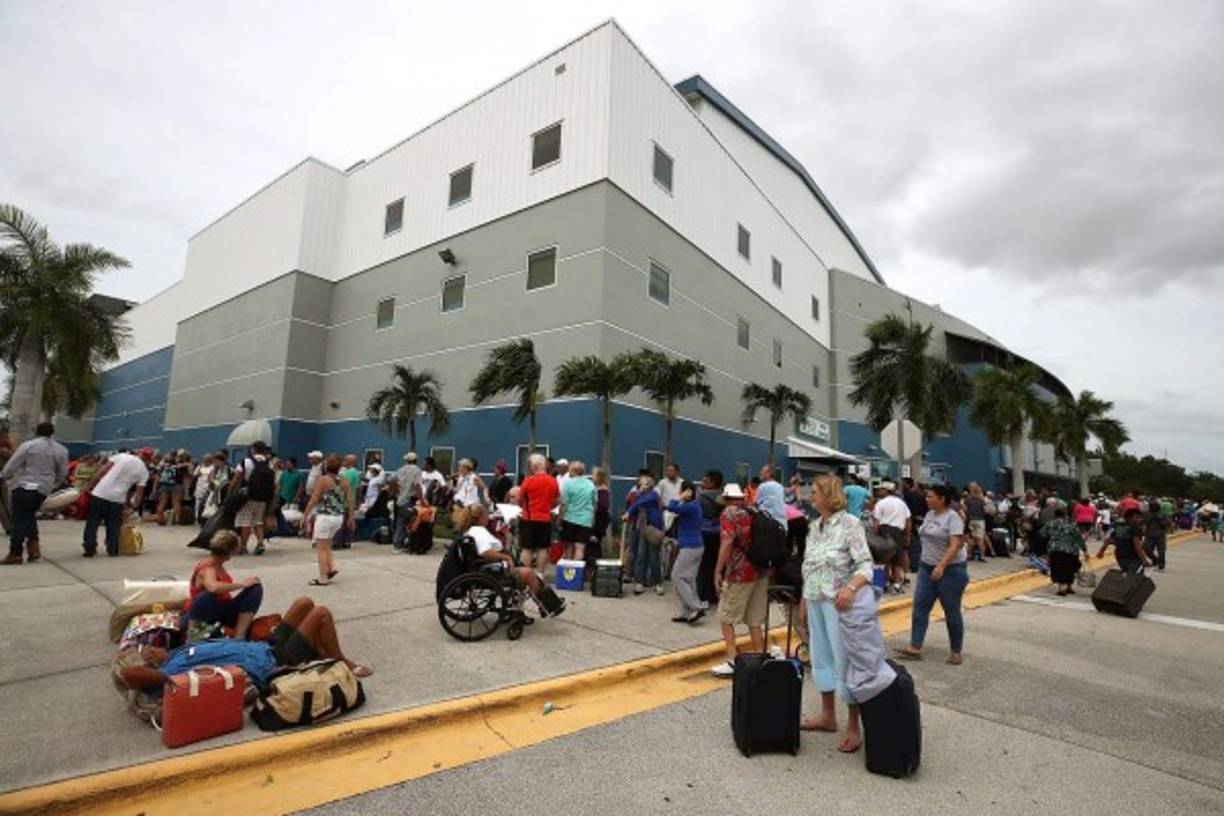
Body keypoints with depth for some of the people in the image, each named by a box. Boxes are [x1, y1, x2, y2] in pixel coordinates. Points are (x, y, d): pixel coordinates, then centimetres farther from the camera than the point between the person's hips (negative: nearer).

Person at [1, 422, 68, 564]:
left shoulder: (27, 445, -8)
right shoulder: (61, 450, 3)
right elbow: (63, 473, 9)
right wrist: (53, 484, 25)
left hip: (23, 486, -4)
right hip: (43, 489, 4)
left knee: (19, 519, 3)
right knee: (29, 516, 20)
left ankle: (15, 553, 5)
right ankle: (33, 547, 7)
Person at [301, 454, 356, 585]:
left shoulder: (323, 480, -9)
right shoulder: (344, 481, 5)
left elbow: (314, 500, -11)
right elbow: (350, 500, 4)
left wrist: (304, 516, -4)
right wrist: (351, 518, 11)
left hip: (324, 516, -6)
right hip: (339, 517, 6)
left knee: (321, 547, 3)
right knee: (327, 545, 24)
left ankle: (323, 578, 6)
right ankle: (332, 568, 13)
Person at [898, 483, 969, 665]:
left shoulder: (952, 517, -15)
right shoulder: (929, 514, 8)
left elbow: (955, 546, -23)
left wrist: (941, 566, -31)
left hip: (951, 569, -7)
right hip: (926, 568, 7)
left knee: (951, 611, 6)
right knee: (920, 607, 2)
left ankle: (956, 651, 22)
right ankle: (915, 648, 4)